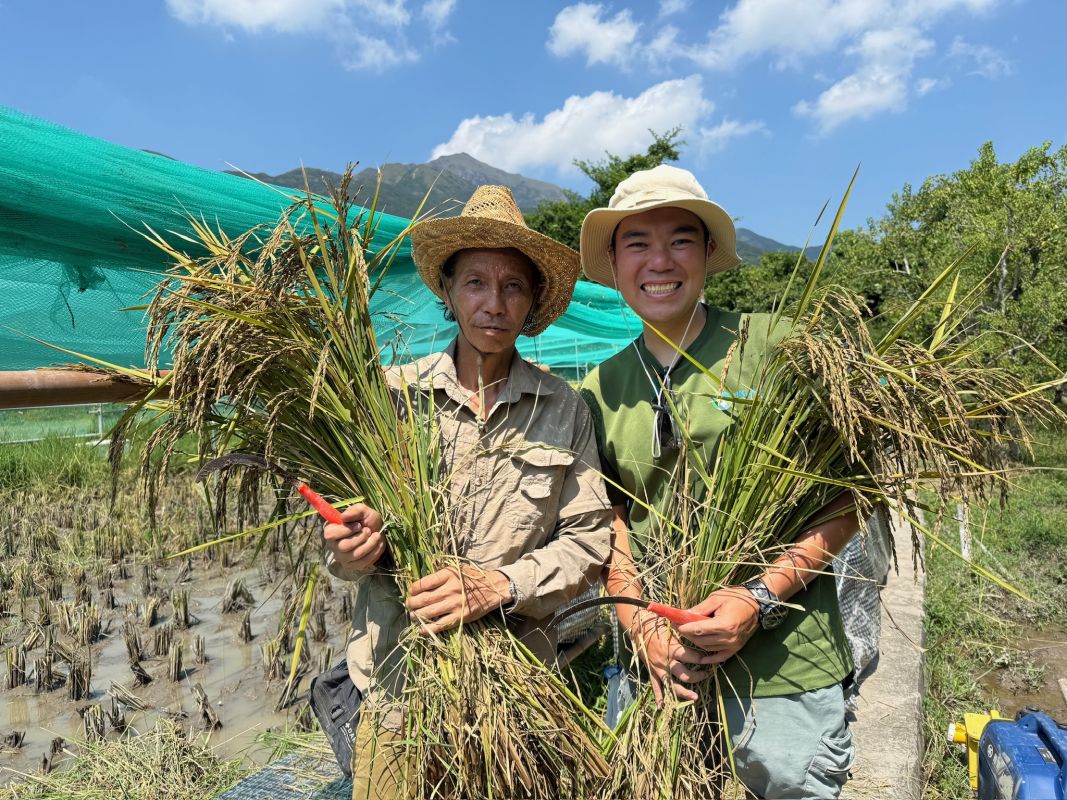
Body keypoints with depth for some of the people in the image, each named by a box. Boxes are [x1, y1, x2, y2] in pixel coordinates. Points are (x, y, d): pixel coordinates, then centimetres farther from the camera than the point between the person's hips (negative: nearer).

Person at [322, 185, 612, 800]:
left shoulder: (564, 409, -3)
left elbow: (589, 540, -4)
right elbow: (347, 523, 1)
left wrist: (502, 584, -19)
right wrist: (354, 547, -21)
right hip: (397, 677, 0)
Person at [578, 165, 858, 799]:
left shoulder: (774, 348, -8)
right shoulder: (599, 389, 4)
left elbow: (846, 496, -5)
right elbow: (611, 526, 7)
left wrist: (762, 597, -16)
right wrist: (642, 627, -7)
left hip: (785, 673, -3)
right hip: (659, 671, 4)